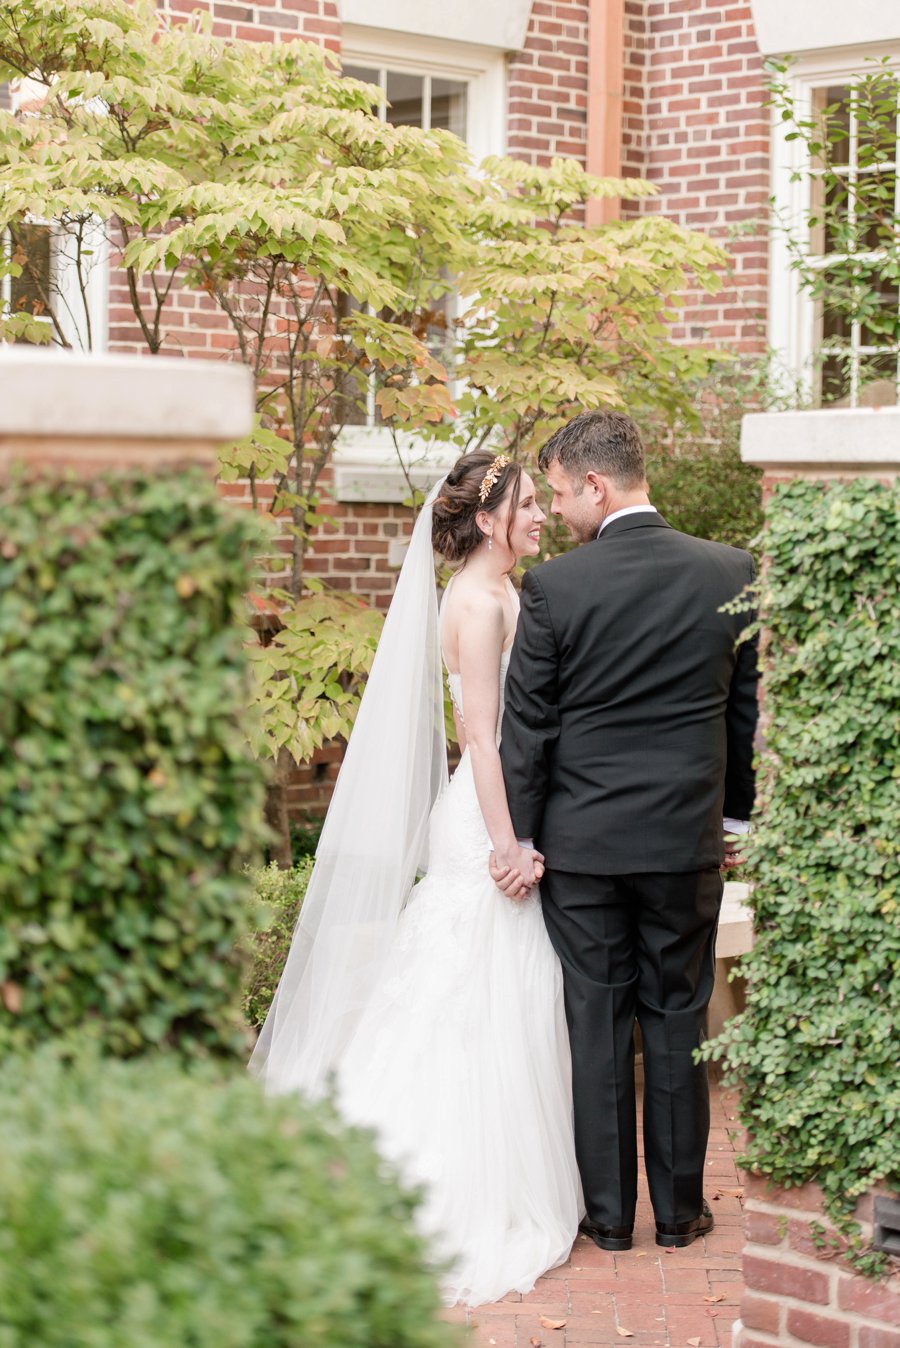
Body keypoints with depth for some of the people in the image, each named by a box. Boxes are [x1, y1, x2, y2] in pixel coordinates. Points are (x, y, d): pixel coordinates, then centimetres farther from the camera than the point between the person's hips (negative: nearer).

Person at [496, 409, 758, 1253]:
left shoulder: (553, 587, -11)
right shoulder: (732, 573, -2)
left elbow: (527, 728, -6)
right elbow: (748, 709, 6)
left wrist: (520, 838, 2)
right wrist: (737, 816, 16)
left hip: (582, 839, -2)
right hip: (688, 837, 2)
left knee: (596, 1024, 7)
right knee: (678, 1024, 11)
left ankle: (608, 1212, 15)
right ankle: (679, 1207, 19)